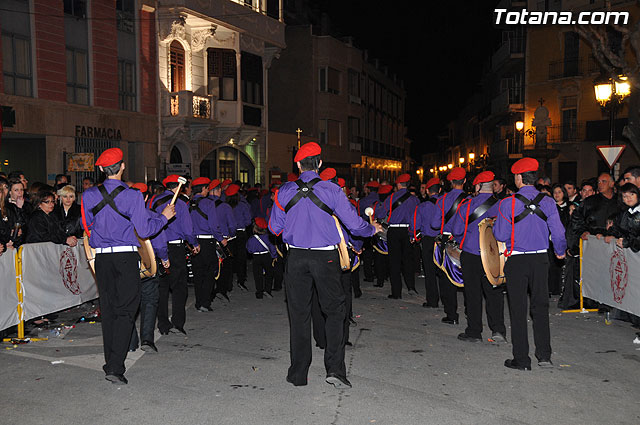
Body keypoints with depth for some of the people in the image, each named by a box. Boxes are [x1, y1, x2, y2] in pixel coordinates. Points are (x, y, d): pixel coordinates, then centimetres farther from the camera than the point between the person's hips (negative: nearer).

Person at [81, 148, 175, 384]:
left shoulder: (89, 196, 1)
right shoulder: (132, 196, -10)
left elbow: (87, 226, 14)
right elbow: (144, 230, -9)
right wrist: (163, 216, 6)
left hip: (102, 258, 4)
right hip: (126, 257, -4)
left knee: (108, 309, 13)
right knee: (125, 309, 0)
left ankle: (110, 362, 23)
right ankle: (115, 367, -6)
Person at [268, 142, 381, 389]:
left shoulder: (284, 192, 0)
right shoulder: (332, 191, -7)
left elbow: (275, 227, 6)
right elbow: (355, 225, -6)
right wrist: (373, 229, 15)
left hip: (296, 257, 2)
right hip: (325, 257, -2)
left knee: (299, 313, 10)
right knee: (334, 310, 11)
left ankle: (298, 374, 18)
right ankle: (335, 369, 5)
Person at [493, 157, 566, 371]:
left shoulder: (507, 203, -11)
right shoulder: (548, 202, -1)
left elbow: (501, 235, -9)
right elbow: (558, 232, 1)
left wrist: (493, 225, 13)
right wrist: (560, 251, 20)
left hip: (517, 260, -3)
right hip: (540, 259, 3)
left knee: (518, 309, 5)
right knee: (540, 306, 14)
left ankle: (522, 359, 10)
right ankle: (544, 355, 17)